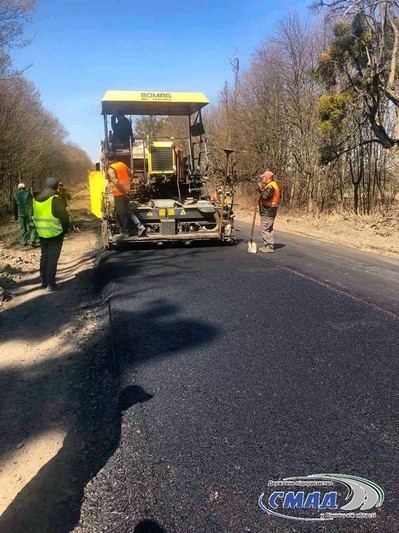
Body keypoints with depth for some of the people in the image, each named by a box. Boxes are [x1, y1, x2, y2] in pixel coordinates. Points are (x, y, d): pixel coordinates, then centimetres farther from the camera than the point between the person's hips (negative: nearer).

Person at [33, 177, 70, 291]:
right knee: (53, 258, 0)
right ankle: (51, 284, 2)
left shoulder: (35, 198, 6)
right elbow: (64, 217, -15)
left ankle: (44, 281, 26)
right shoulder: (56, 199, -14)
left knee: (44, 256, 19)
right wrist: (65, 230, 0)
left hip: (42, 233, 6)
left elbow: (34, 215, 13)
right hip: (55, 233, -6)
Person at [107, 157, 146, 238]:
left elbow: (116, 182, -26)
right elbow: (130, 174, 15)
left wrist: (123, 192, -18)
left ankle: (125, 232, 16)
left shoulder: (111, 169, -16)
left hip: (119, 193, -7)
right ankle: (140, 225, 11)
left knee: (121, 213, 6)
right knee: (127, 209, 20)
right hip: (126, 191, 7)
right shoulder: (123, 164, 6)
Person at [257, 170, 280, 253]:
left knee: (265, 230, -8)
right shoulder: (271, 185, 17)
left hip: (268, 211, -11)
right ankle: (268, 246, 23)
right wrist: (262, 188, 0)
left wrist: (260, 189, -15)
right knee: (267, 229, 16)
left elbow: (265, 196, -30)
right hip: (267, 211, 11)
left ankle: (269, 247, -3)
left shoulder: (271, 186, -17)